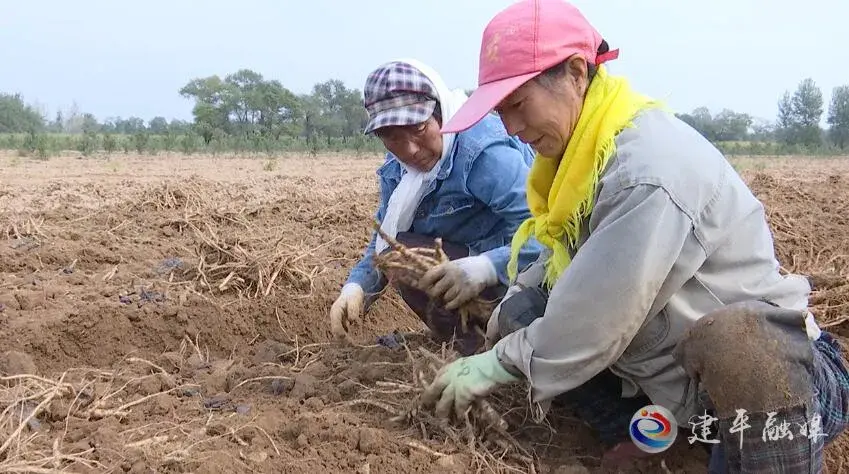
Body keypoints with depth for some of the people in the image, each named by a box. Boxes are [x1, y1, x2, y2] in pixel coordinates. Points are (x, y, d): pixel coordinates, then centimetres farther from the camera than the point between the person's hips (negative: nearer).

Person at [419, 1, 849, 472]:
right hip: (675, 374, 9)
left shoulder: (649, 172, -28)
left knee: (730, 338, -43)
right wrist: (511, 305, -2)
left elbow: (593, 326, -26)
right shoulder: (583, 149, 1)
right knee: (520, 313, 1)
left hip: (773, 370, -8)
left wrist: (497, 364, -13)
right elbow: (562, 255, 13)